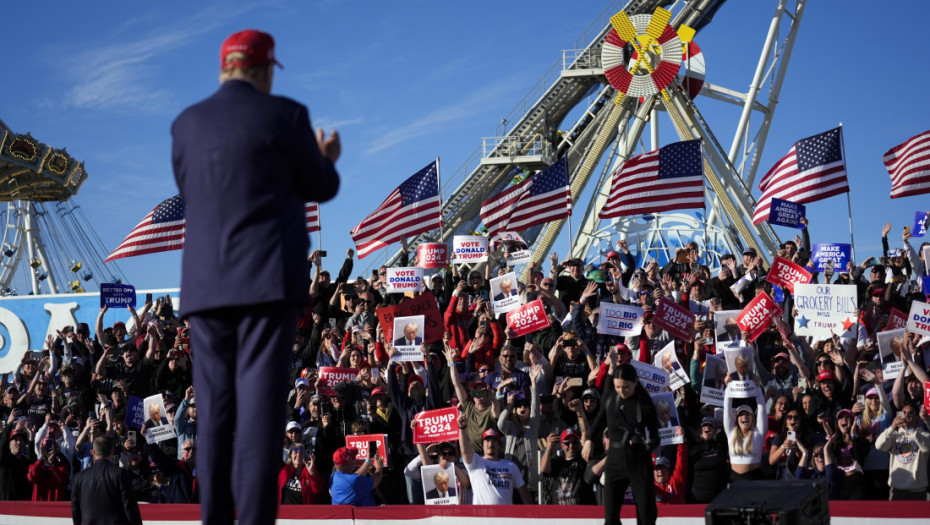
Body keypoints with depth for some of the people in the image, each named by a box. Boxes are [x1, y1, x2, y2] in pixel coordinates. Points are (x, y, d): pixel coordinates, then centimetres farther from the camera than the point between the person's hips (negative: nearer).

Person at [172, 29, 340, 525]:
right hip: (268, 279, -4)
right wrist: (326, 160, 28)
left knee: (215, 409, 7)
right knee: (261, 402, -8)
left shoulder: (186, 124, 11)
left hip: (206, 284, 4)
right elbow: (320, 187, 6)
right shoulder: (284, 115, -2)